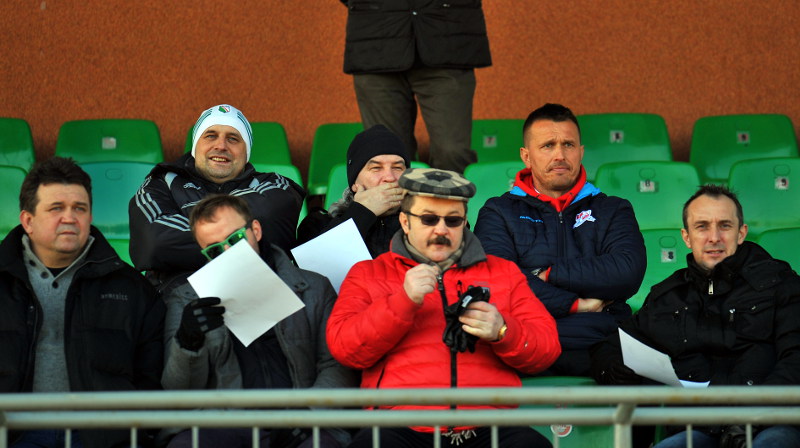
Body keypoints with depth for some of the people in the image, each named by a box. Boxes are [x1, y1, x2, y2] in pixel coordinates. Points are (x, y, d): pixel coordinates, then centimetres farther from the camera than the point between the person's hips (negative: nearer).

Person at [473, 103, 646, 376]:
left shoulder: (613, 210, 22)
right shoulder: (499, 213, 18)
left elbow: (628, 272, 1)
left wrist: (548, 273, 0)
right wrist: (575, 304, -4)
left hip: (602, 345, 0)